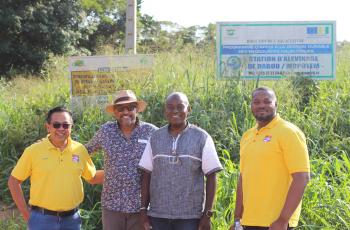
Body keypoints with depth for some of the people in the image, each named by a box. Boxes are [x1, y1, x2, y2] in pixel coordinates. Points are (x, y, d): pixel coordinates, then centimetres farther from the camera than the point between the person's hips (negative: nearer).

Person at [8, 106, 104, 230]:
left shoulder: (80, 149, 3)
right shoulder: (34, 150, -6)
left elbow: (93, 178, 17)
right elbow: (14, 181, 1)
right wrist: (26, 213, -3)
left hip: (71, 219, 3)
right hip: (42, 219, -3)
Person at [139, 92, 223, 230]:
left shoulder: (202, 138, -1)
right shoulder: (155, 138, 7)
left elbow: (211, 176, -2)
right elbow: (146, 175, 9)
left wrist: (207, 214, -6)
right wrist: (143, 209, 3)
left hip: (190, 216, -3)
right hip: (158, 215, 3)